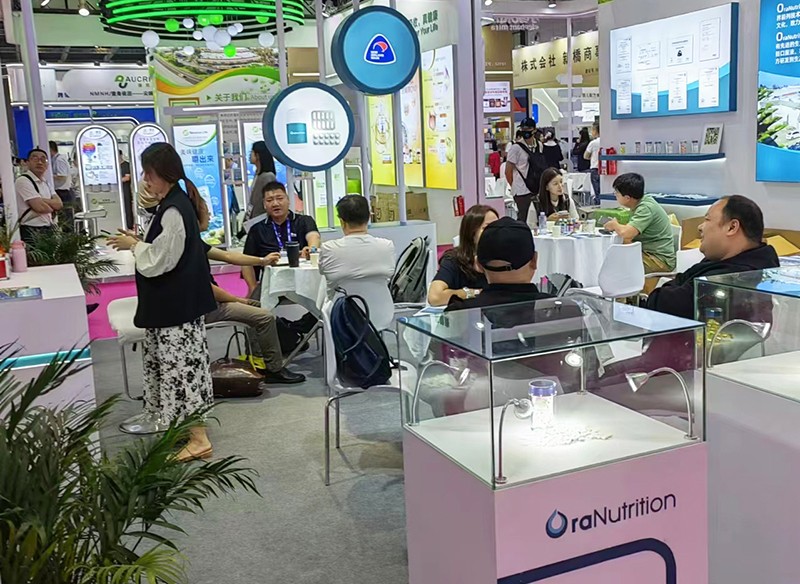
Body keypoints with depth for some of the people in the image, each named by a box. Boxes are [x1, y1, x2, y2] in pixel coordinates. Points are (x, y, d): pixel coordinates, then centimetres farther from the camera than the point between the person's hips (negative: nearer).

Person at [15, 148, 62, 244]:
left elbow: (59, 204, 4)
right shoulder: (23, 181, -8)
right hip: (32, 232, -8)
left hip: (49, 229, 8)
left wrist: (42, 200, -13)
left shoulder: (45, 183, 18)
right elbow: (40, 207, -17)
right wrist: (53, 207, 3)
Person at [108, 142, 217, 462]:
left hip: (178, 302, -10)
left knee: (182, 364, -5)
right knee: (177, 363, 17)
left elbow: (157, 261, -20)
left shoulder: (174, 210, -21)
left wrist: (132, 245, -5)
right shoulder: (176, 202, 10)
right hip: (174, 300, 10)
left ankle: (198, 437, 2)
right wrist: (137, 242, 6)